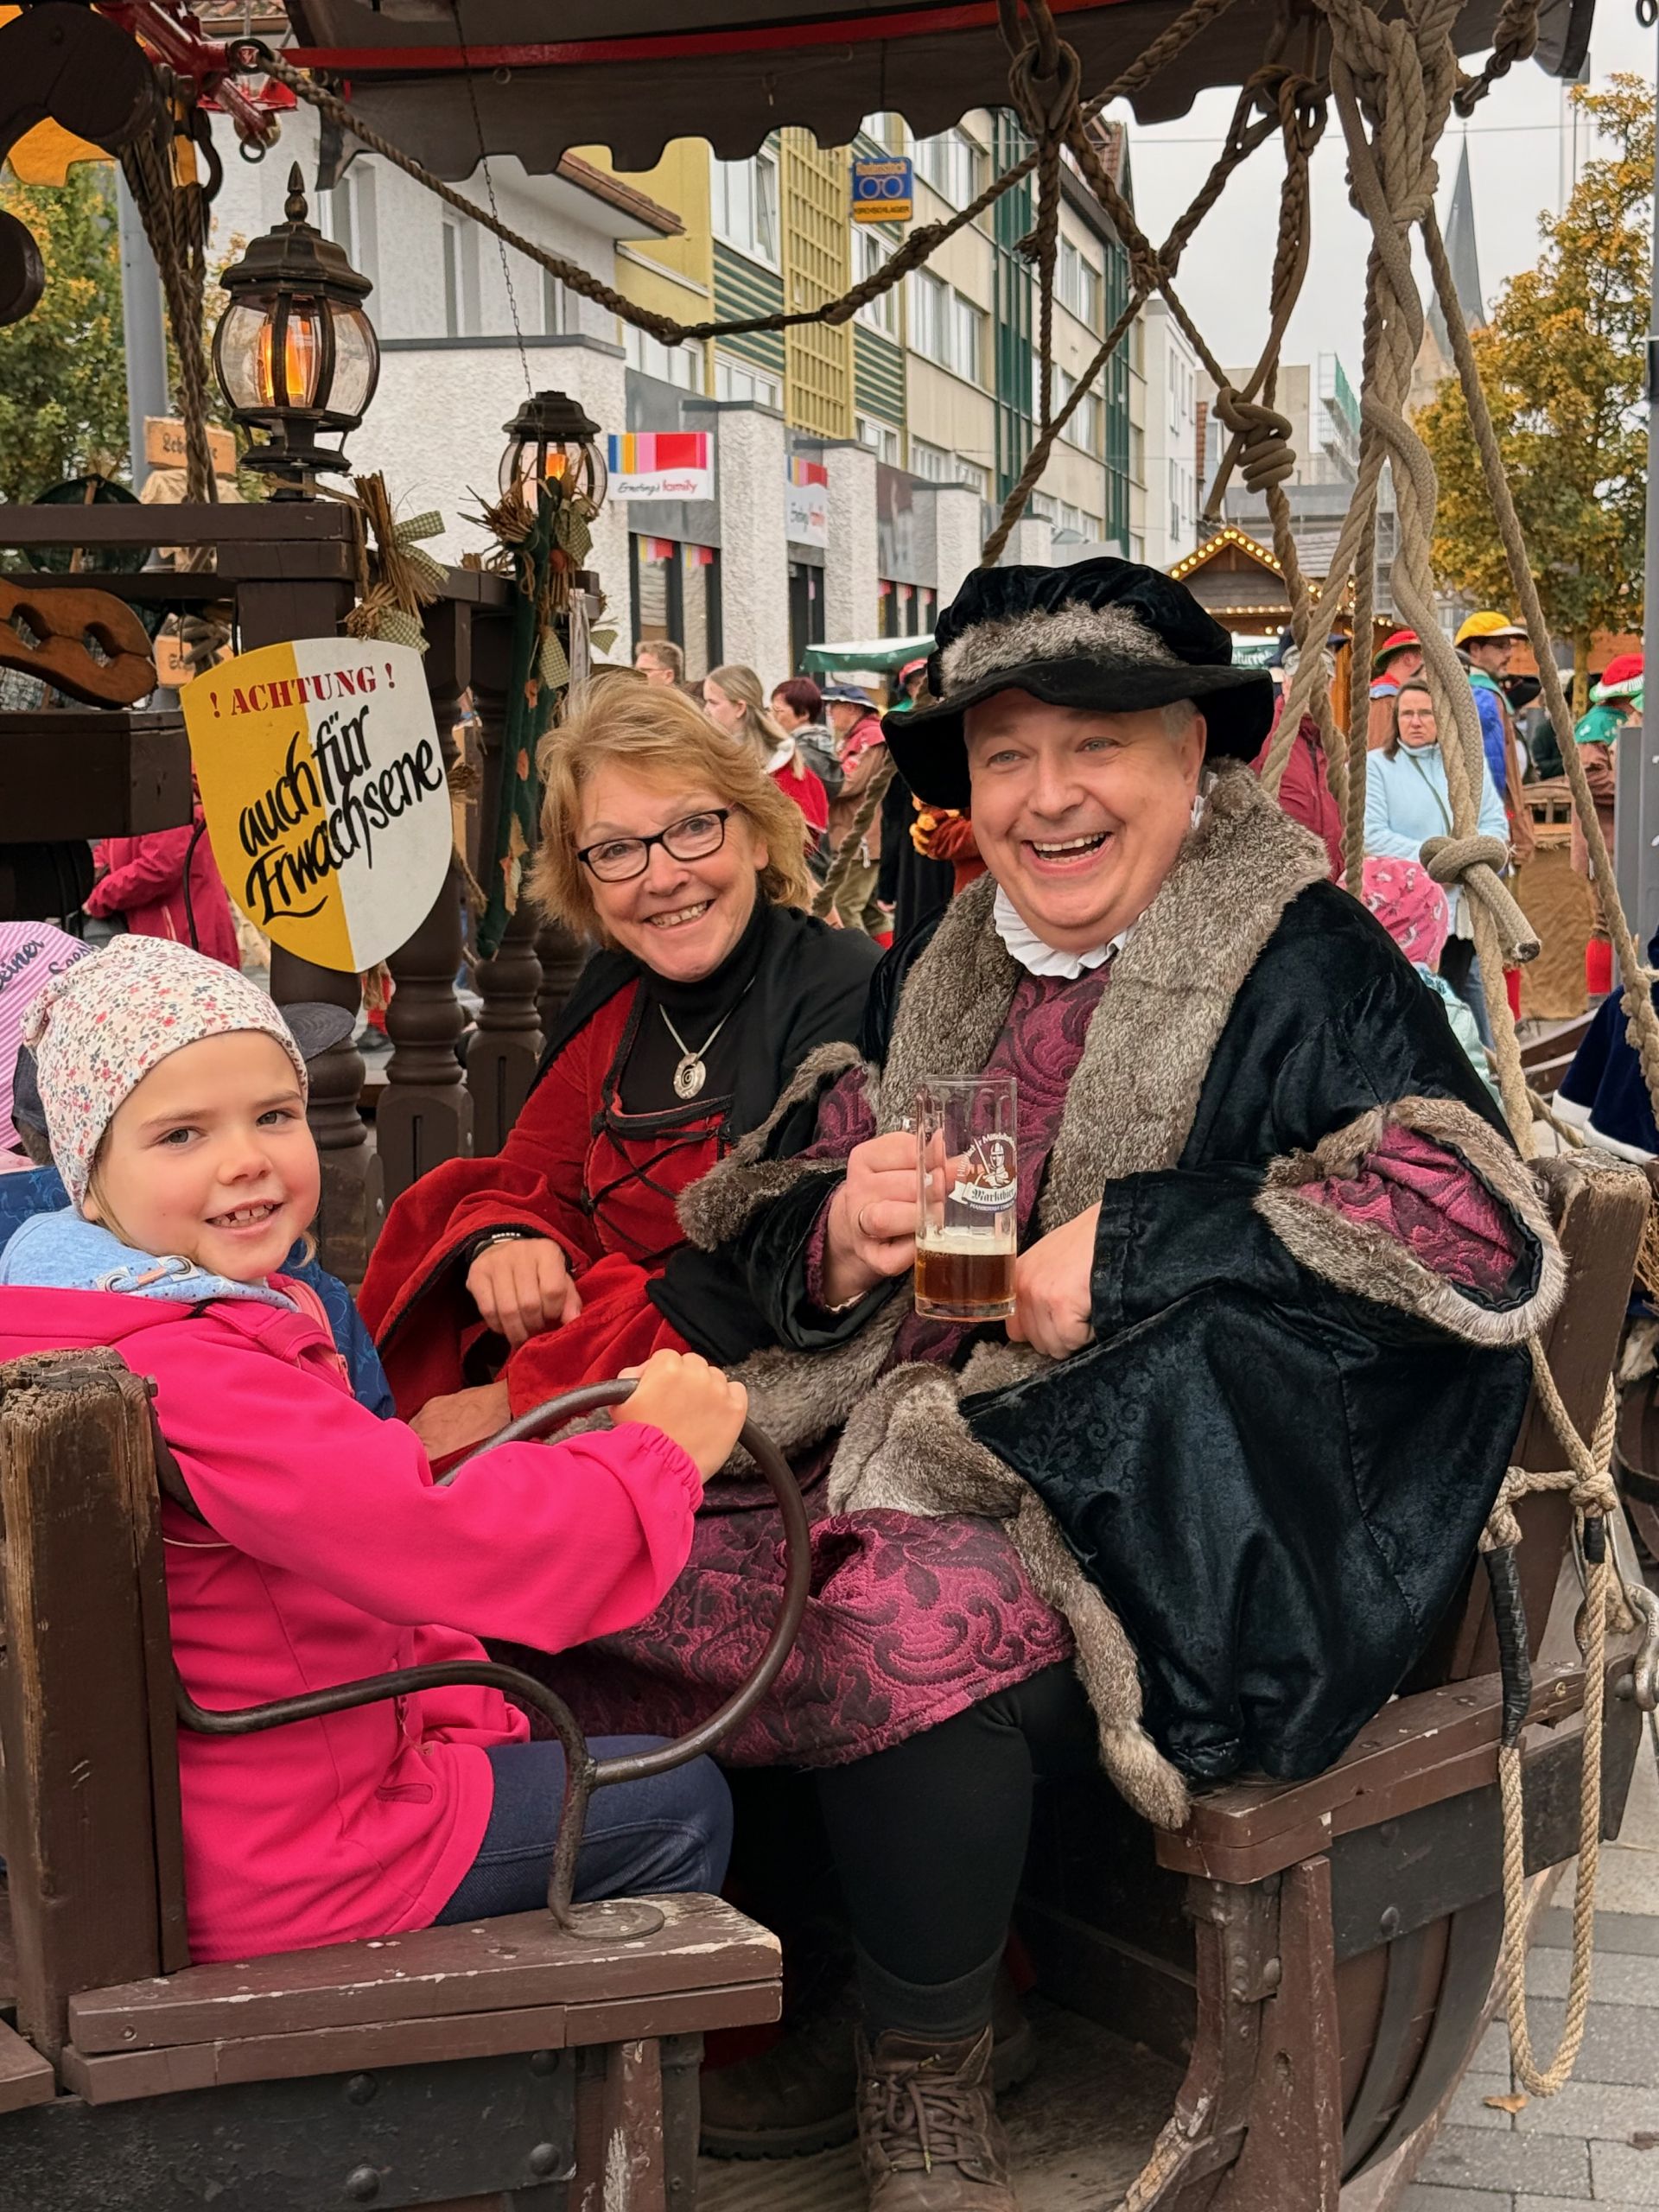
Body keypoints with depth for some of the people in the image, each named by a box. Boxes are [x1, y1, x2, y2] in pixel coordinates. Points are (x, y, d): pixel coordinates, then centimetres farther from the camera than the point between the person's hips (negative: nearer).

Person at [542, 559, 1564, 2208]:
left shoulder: (1304, 966, -2)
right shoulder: (934, 974, 15)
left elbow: (1481, 1231, -14)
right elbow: (769, 1247, 17)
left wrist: (1138, 1245, -17)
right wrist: (837, 1244, -8)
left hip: (1156, 1516, -6)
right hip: (905, 1445, 6)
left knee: (907, 1626, -33)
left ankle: (927, 2077, -3)